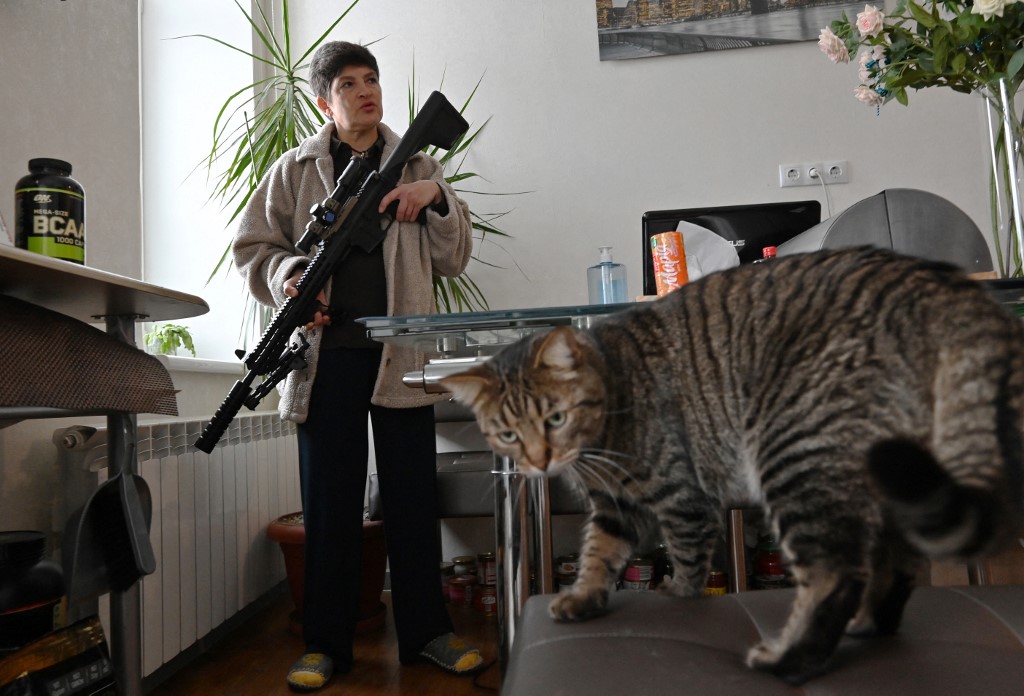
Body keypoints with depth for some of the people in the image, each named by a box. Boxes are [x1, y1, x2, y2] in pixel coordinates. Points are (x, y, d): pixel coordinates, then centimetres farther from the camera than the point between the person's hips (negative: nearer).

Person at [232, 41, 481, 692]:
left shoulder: (418, 164, 14)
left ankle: (427, 631, 20)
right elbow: (253, 245, 11)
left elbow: (453, 258, 10)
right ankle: (326, 643, 19)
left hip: (401, 349, 1)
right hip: (327, 348, 0)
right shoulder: (295, 169, 12)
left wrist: (437, 198, -7)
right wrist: (287, 278, -10)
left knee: (414, 493, 5)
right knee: (330, 497, 6)